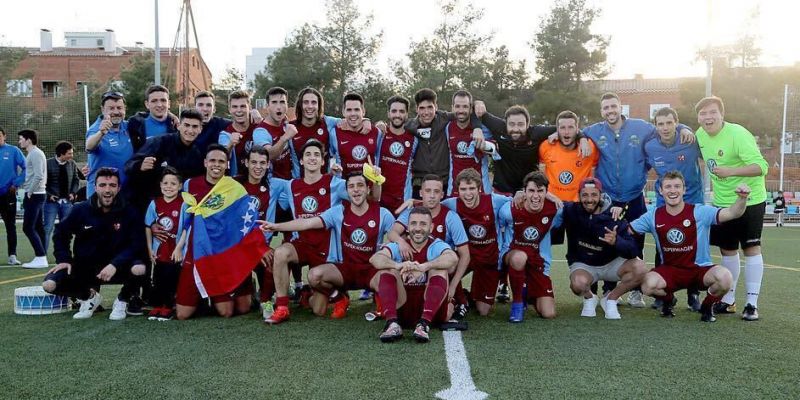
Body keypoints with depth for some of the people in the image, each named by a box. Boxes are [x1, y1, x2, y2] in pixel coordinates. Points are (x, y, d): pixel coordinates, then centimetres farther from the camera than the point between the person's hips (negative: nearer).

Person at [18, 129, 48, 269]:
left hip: (34, 195, -10)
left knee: (28, 227, -9)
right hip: (37, 195, 10)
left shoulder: (35, 154, -13)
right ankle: (41, 258, 12)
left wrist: (29, 192, -15)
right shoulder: (32, 154, 18)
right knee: (38, 227, 9)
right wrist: (29, 192, 12)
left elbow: (38, 176, -21)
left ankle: (41, 258, -10)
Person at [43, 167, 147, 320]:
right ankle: (89, 296, 12)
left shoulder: (129, 213, -10)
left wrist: (115, 264, -27)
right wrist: (63, 260, -2)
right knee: (49, 285, -19)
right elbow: (61, 233, 11)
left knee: (139, 269, -33)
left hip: (116, 268, -2)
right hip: (83, 267, 2)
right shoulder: (81, 210, -4)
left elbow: (136, 244, -14)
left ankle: (121, 301, 1)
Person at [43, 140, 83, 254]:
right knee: (48, 228, -3)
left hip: (67, 201, 4)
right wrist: (49, 194, -9)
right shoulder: (48, 164, -8)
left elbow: (76, 180, 11)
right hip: (52, 201, -3)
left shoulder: (72, 164, 2)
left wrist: (73, 193, -2)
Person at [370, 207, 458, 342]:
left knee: (439, 269, -21)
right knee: (386, 269, -15)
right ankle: (392, 323, -29)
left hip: (432, 309, -1)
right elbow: (374, 258, -19)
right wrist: (398, 265, -40)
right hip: (403, 309, 2)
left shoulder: (437, 246, -2)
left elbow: (453, 258, -27)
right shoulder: (398, 246, 2)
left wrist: (423, 267, -44)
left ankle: (424, 324, -34)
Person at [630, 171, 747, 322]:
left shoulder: (699, 212, -9)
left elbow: (732, 213, -19)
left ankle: (707, 306, 5)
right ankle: (668, 300, 11)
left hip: (700, 269, -1)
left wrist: (742, 198, -39)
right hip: (669, 270, 1)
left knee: (724, 277, -32)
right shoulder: (653, 216, -2)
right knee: (648, 285, -30)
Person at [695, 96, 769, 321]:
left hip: (749, 200, -6)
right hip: (722, 202, 6)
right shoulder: (701, 134, -1)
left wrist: (731, 171, -41)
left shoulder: (738, 134, -22)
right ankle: (728, 301, 23)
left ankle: (752, 304, 5)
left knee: (751, 248, -3)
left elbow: (761, 166, -28)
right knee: (727, 249, 11)